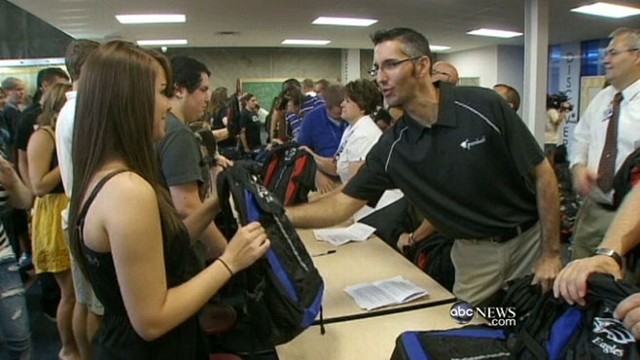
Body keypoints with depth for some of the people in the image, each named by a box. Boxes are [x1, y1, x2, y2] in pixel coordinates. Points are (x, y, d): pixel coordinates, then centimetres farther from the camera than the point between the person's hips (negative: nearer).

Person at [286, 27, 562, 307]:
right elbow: (342, 205, -11)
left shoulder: (485, 107, -19)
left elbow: (542, 174, -12)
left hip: (529, 240, -2)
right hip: (474, 253, 2)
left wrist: (551, 254, -12)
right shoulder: (391, 148, -10)